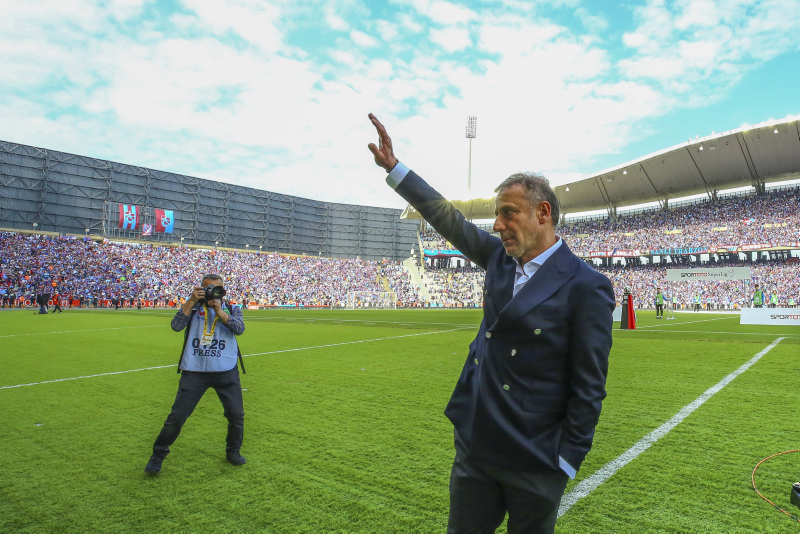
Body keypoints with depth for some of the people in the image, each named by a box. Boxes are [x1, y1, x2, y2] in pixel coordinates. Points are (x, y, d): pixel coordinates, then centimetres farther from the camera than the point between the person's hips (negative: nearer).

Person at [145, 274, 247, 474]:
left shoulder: (232, 309, 7)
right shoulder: (193, 307, 7)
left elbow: (239, 328, -12)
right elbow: (176, 326, -9)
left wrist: (219, 311, -18)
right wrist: (191, 301, -14)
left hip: (226, 372, 1)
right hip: (194, 371, -1)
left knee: (236, 414, 4)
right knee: (177, 416, 0)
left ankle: (233, 451, 27)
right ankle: (158, 455, 21)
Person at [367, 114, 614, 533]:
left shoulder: (586, 288, -16)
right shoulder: (500, 258, 2)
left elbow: (589, 388, -13)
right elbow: (449, 219, 9)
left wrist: (566, 464, -11)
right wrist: (393, 167, 10)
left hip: (534, 465, -5)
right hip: (474, 448, 6)